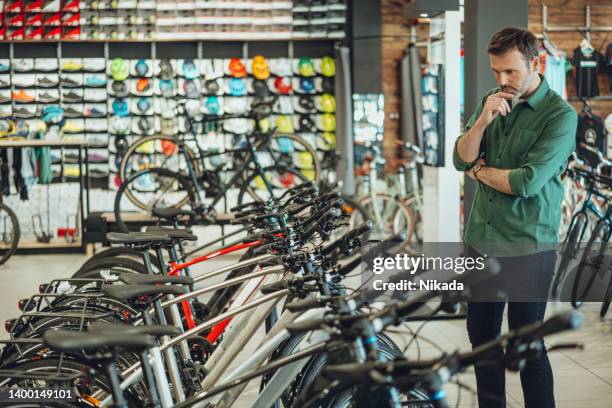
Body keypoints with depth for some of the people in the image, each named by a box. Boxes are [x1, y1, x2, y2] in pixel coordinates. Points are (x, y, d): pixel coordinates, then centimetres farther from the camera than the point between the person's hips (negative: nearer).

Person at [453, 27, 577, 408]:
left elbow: (526, 182, -20)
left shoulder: (560, 115, -13)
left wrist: (480, 170, -4)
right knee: (481, 335, 15)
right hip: (480, 241, 6)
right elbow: (461, 160, 0)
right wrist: (482, 120, -16)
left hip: (528, 248, -6)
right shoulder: (492, 102, 7)